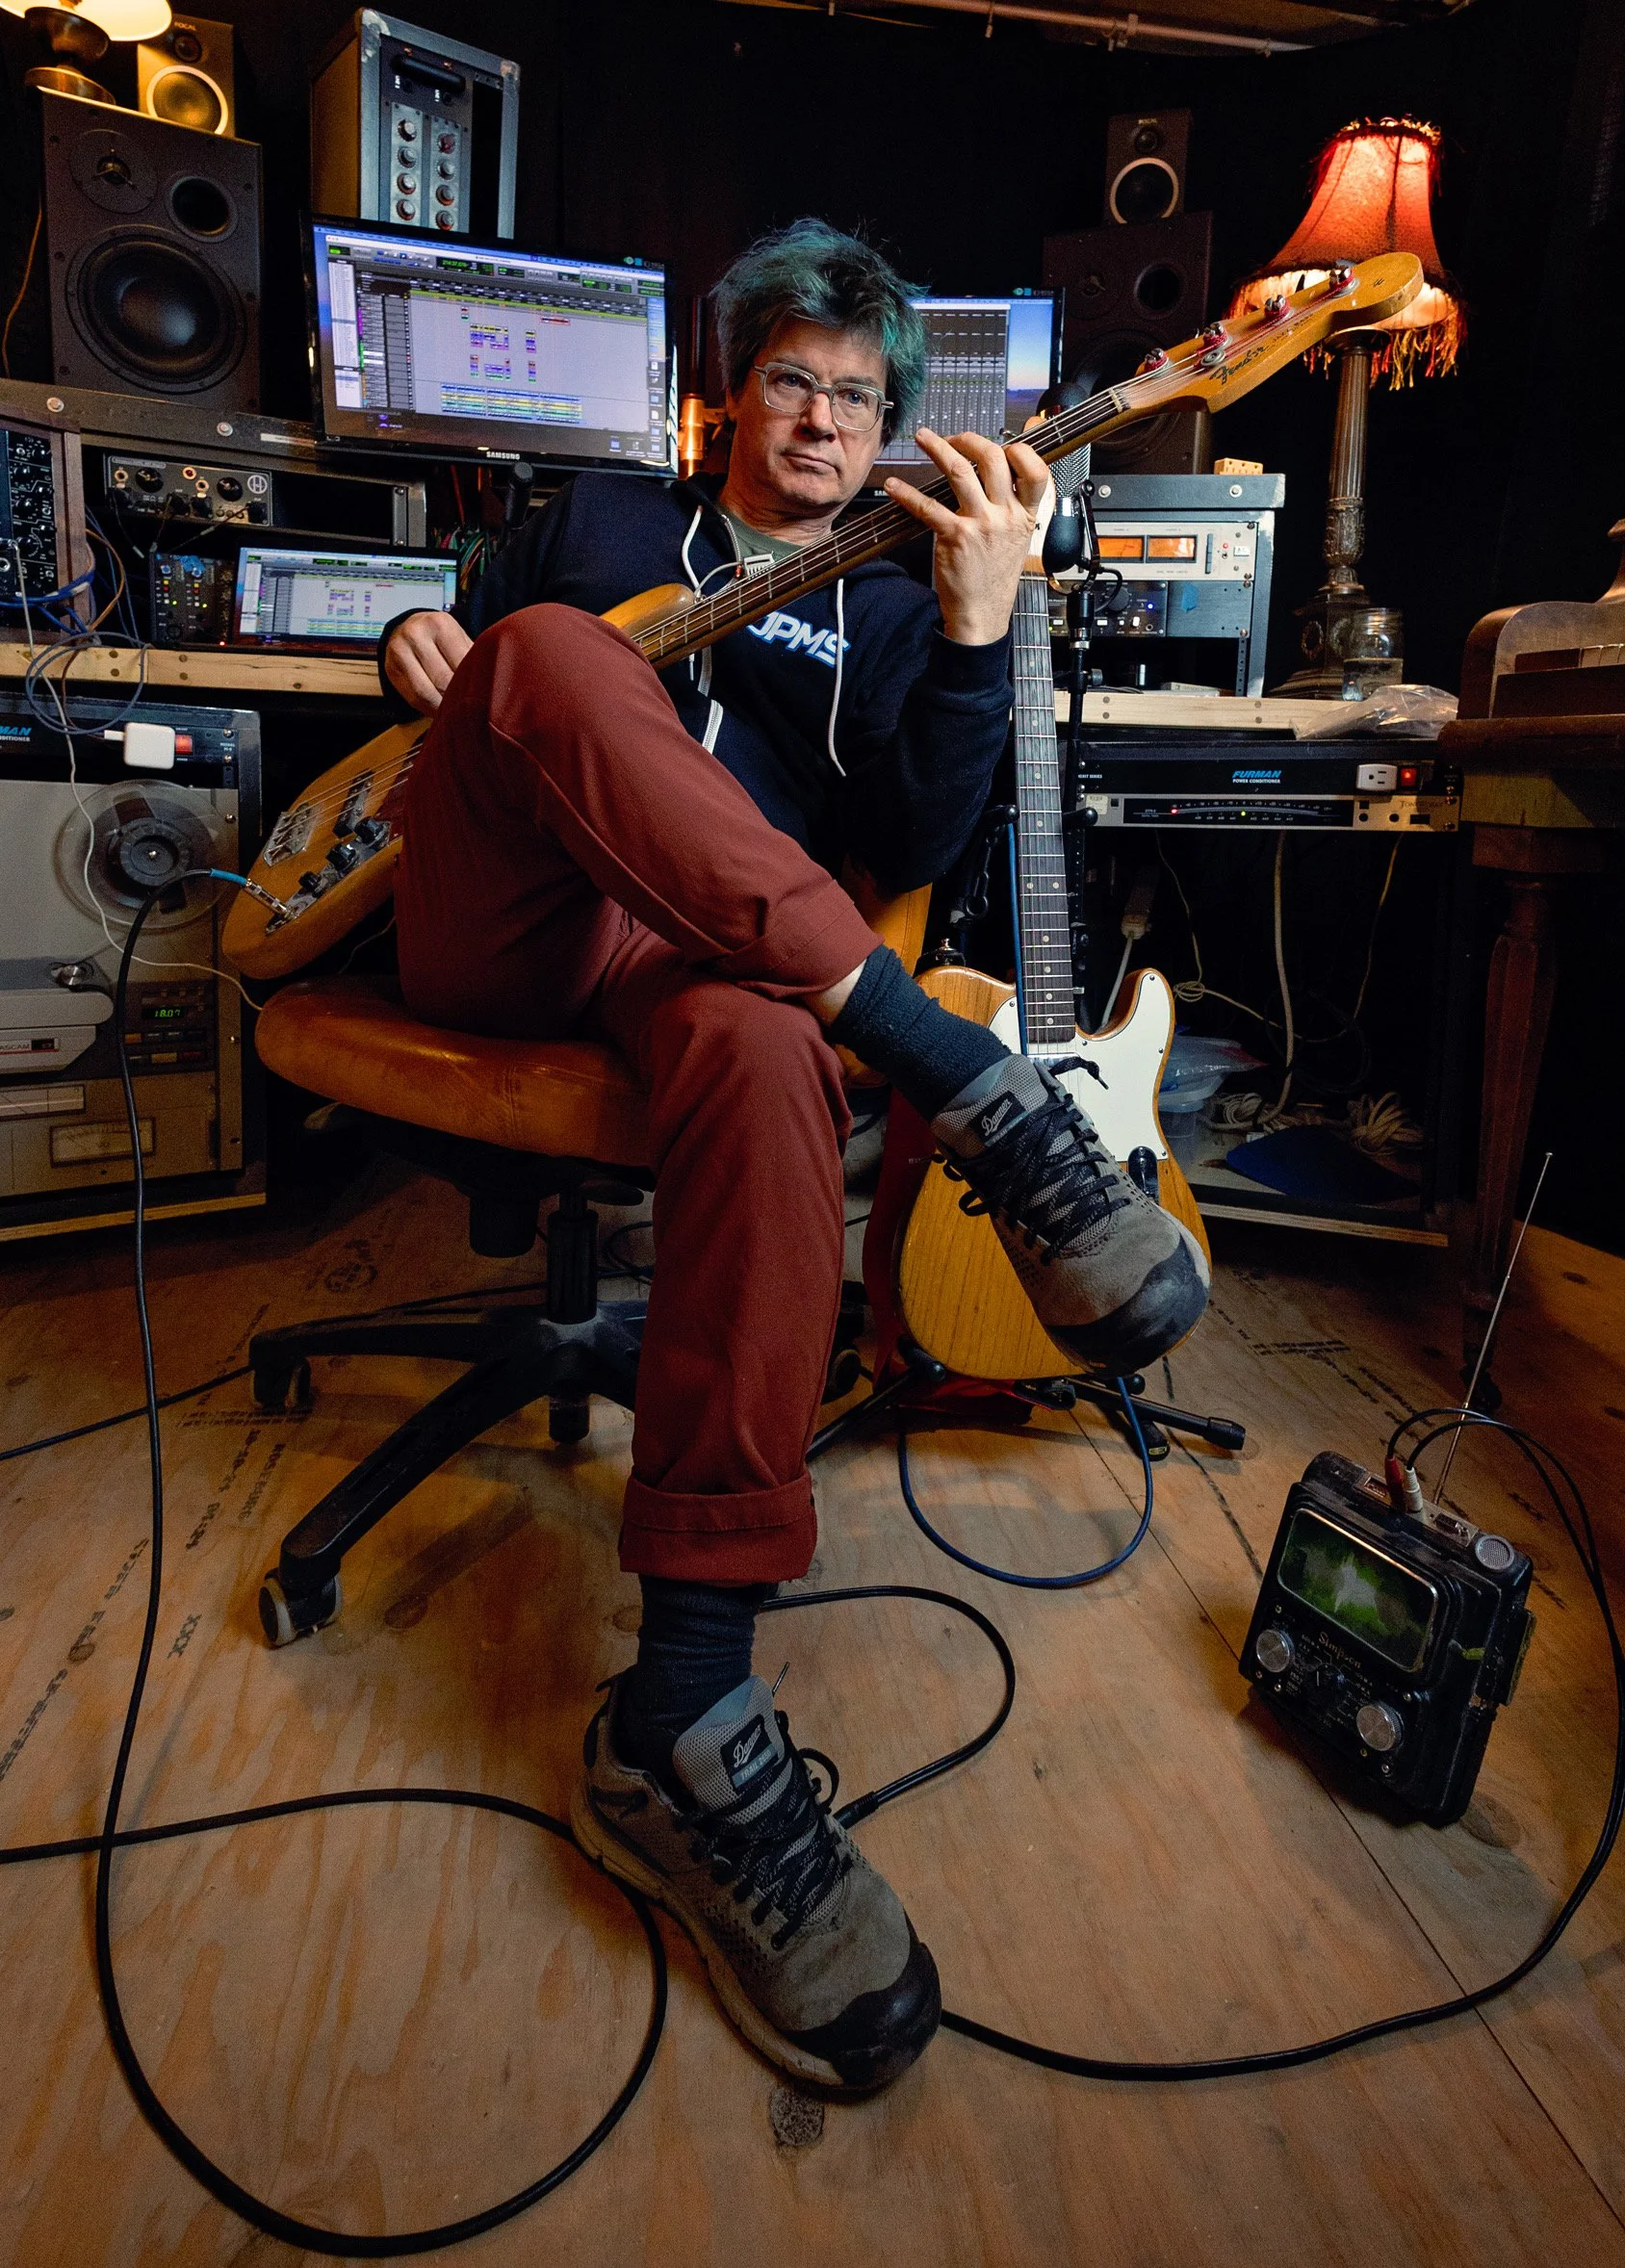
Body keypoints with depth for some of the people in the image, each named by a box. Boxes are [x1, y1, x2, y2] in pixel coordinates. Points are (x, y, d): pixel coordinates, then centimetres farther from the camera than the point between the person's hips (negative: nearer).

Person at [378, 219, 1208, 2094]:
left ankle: (682, 1714, -39)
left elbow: (906, 852, 4)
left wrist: (977, 624, -10)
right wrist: (419, 649, 5)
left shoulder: (890, 616, 21)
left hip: (709, 953, 0)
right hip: (494, 923, 1)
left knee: (766, 1047, -39)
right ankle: (960, 1077, -39)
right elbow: (462, 653, 30)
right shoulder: (596, 519, 24)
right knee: (549, 651, -30)